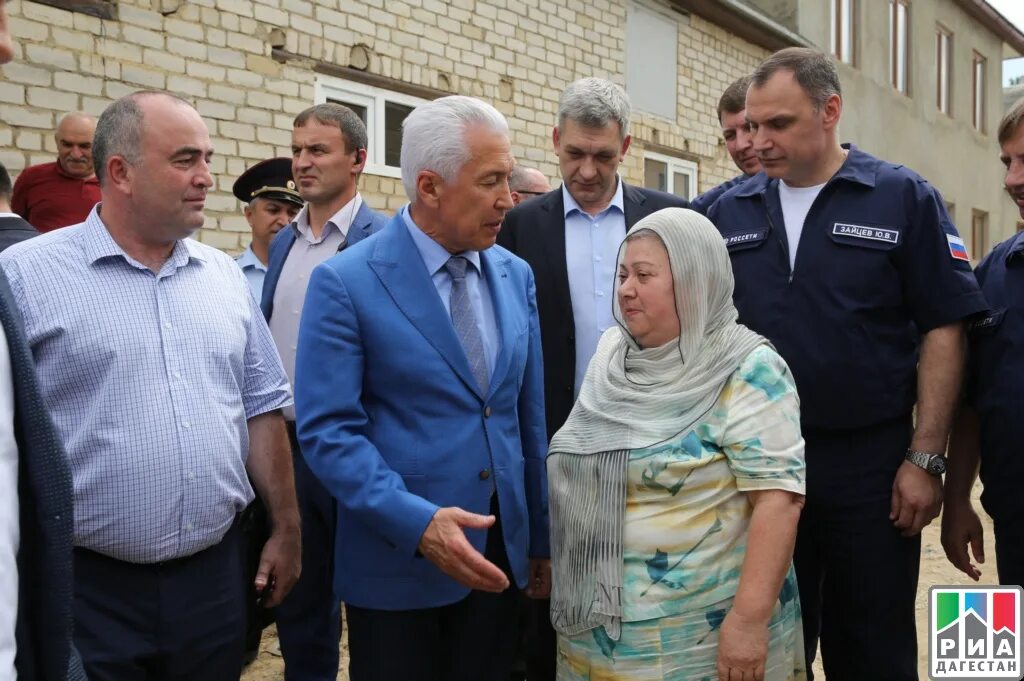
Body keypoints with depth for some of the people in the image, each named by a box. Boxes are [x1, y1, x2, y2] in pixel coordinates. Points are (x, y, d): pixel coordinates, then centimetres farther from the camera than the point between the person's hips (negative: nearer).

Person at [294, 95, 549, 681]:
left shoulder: (516, 276, 5)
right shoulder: (346, 283, -12)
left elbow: (529, 416, 9)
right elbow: (328, 429, -15)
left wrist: (541, 540, 11)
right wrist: (417, 522, -25)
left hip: (501, 550, 5)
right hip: (398, 556, -5)